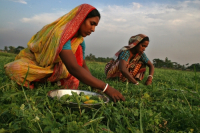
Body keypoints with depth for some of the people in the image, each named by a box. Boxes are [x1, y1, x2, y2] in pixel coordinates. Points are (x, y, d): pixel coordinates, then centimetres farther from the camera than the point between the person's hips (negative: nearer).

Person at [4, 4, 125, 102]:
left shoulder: (80, 40, -5)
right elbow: (73, 68, -44)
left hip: (53, 66, 7)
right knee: (16, 68, -37)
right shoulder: (62, 32, -33)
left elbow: (83, 66, -7)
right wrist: (106, 88, -47)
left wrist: (95, 86, -22)